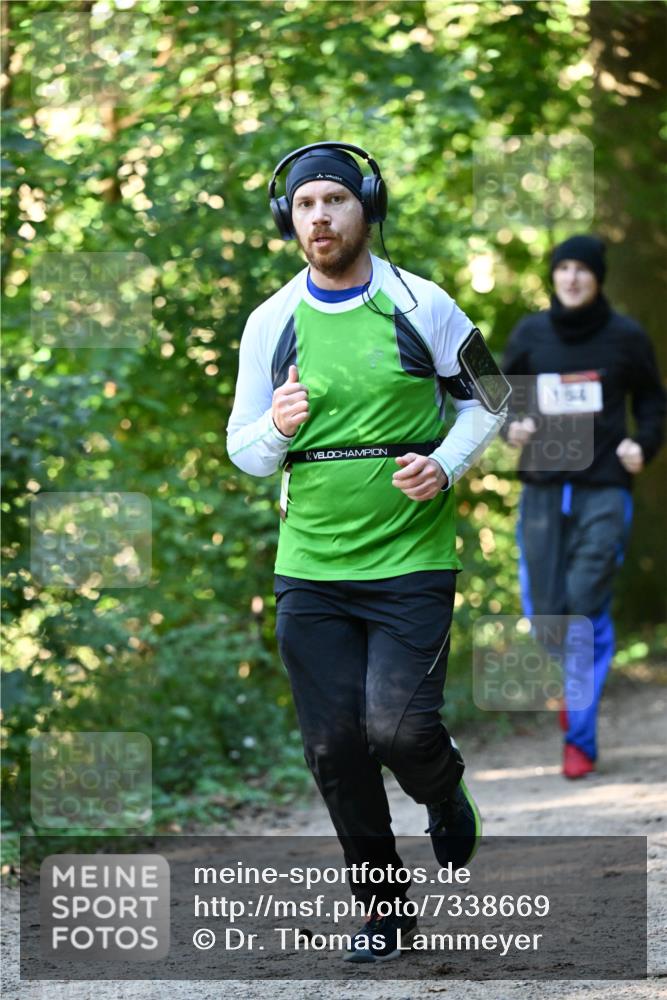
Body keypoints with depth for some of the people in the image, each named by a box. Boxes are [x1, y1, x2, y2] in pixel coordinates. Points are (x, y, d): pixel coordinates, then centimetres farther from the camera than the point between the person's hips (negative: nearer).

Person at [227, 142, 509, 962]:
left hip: (410, 560, -3)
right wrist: (276, 428, -13)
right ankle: (383, 909, 20)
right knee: (334, 749, 3)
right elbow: (243, 451, 10)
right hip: (309, 566, 3)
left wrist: (445, 465, -9)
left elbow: (487, 399, 9)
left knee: (399, 730, -15)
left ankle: (444, 792, 22)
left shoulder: (420, 305, -2)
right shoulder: (271, 323, 4)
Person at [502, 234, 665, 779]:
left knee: (587, 605, -10)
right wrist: (511, 425, -3)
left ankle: (581, 736, -3)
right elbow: (507, 392, 18)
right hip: (543, 484, 2)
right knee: (545, 608, 1)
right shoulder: (531, 334, 4)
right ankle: (572, 683, 34)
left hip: (605, 488, -2)